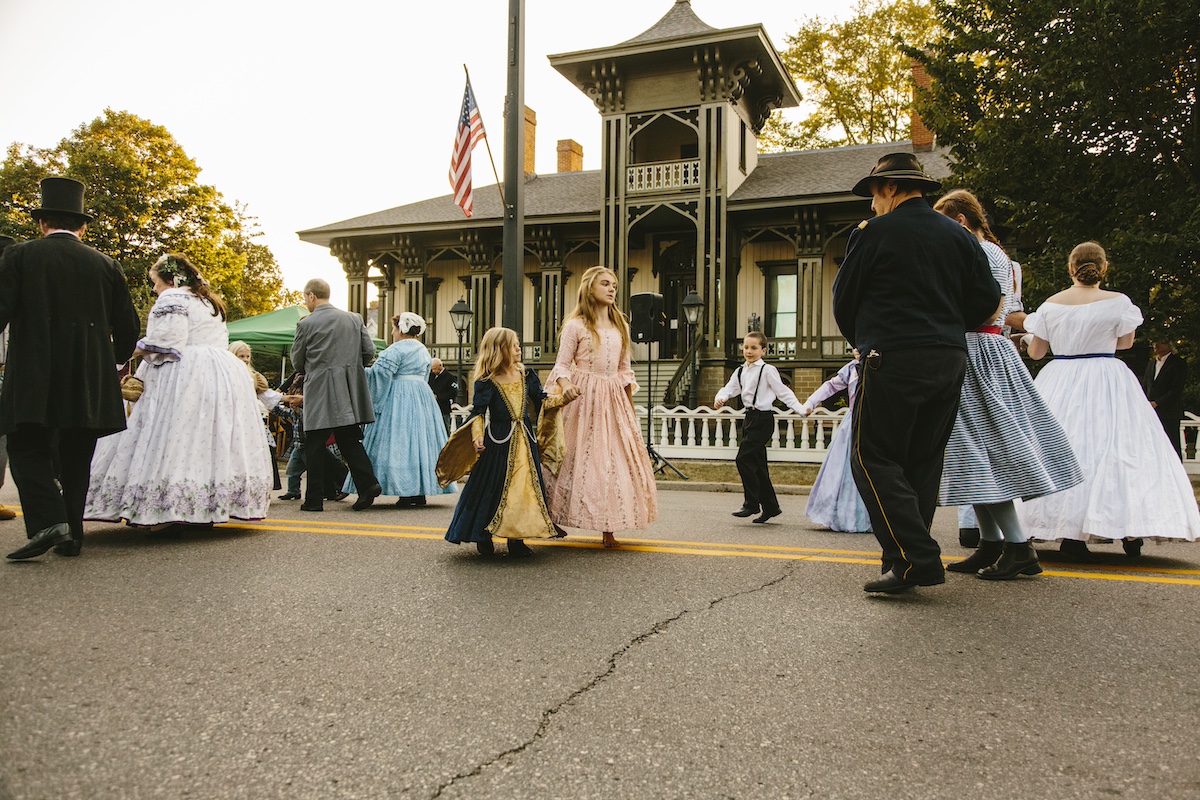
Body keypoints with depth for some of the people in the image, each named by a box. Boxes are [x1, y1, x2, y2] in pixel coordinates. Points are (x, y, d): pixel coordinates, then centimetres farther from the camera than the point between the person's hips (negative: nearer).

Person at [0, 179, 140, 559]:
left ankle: (48, 521, -17)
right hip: (90, 384, 3)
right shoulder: (106, 266, 9)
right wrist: (113, 361, 28)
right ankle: (71, 535, 11)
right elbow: (128, 328, 11)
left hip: (34, 380, -3)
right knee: (75, 459, 10)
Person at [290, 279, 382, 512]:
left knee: (314, 446, 5)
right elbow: (369, 352, 7)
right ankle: (367, 482, -4)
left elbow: (297, 361, 4)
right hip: (348, 393, 4)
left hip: (319, 392, -4)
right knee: (349, 440, 12)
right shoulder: (354, 319, 6)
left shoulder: (306, 324, -6)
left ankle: (314, 499, 8)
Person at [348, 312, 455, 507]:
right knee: (418, 438, 9)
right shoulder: (423, 350, 15)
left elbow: (381, 373, -16)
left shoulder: (396, 349, -10)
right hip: (422, 396, 8)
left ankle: (407, 493, -10)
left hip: (399, 398, -8)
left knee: (400, 442, -6)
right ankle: (420, 491, 10)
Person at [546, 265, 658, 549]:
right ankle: (551, 520, 8)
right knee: (580, 458, -5)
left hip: (613, 399, 5)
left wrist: (629, 399, 7)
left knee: (616, 458, 0)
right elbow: (562, 365, -4)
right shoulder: (575, 326, -2)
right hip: (583, 398, -5)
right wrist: (566, 384, -24)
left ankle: (608, 529, 4)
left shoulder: (621, 326, 15)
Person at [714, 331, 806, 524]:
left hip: (763, 419, -8)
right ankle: (770, 507, 19)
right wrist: (720, 398, -15)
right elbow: (730, 388, 7)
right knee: (757, 464, 11)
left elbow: (783, 392, -8)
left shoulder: (768, 370, -7)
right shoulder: (740, 372, 13)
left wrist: (800, 409, -16)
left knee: (744, 459, -15)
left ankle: (751, 504, -6)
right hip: (750, 418, 8)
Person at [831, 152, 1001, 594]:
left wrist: (861, 342, 20)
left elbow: (844, 300, 2)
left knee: (874, 458, -3)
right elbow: (987, 299, 11)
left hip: (893, 360, -7)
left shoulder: (874, 232, -3)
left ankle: (916, 558, -11)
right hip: (950, 360, 7)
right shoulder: (959, 235, 13)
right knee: (922, 462, 12)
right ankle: (907, 560, 16)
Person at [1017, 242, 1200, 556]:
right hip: (1107, 383, -2)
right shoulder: (1118, 302, -6)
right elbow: (1126, 342, 9)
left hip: (1060, 383, 2)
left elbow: (1035, 352, 6)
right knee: (1116, 448, 4)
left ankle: (1070, 535, 1)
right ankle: (1131, 532, 4)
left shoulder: (1050, 305, -1)